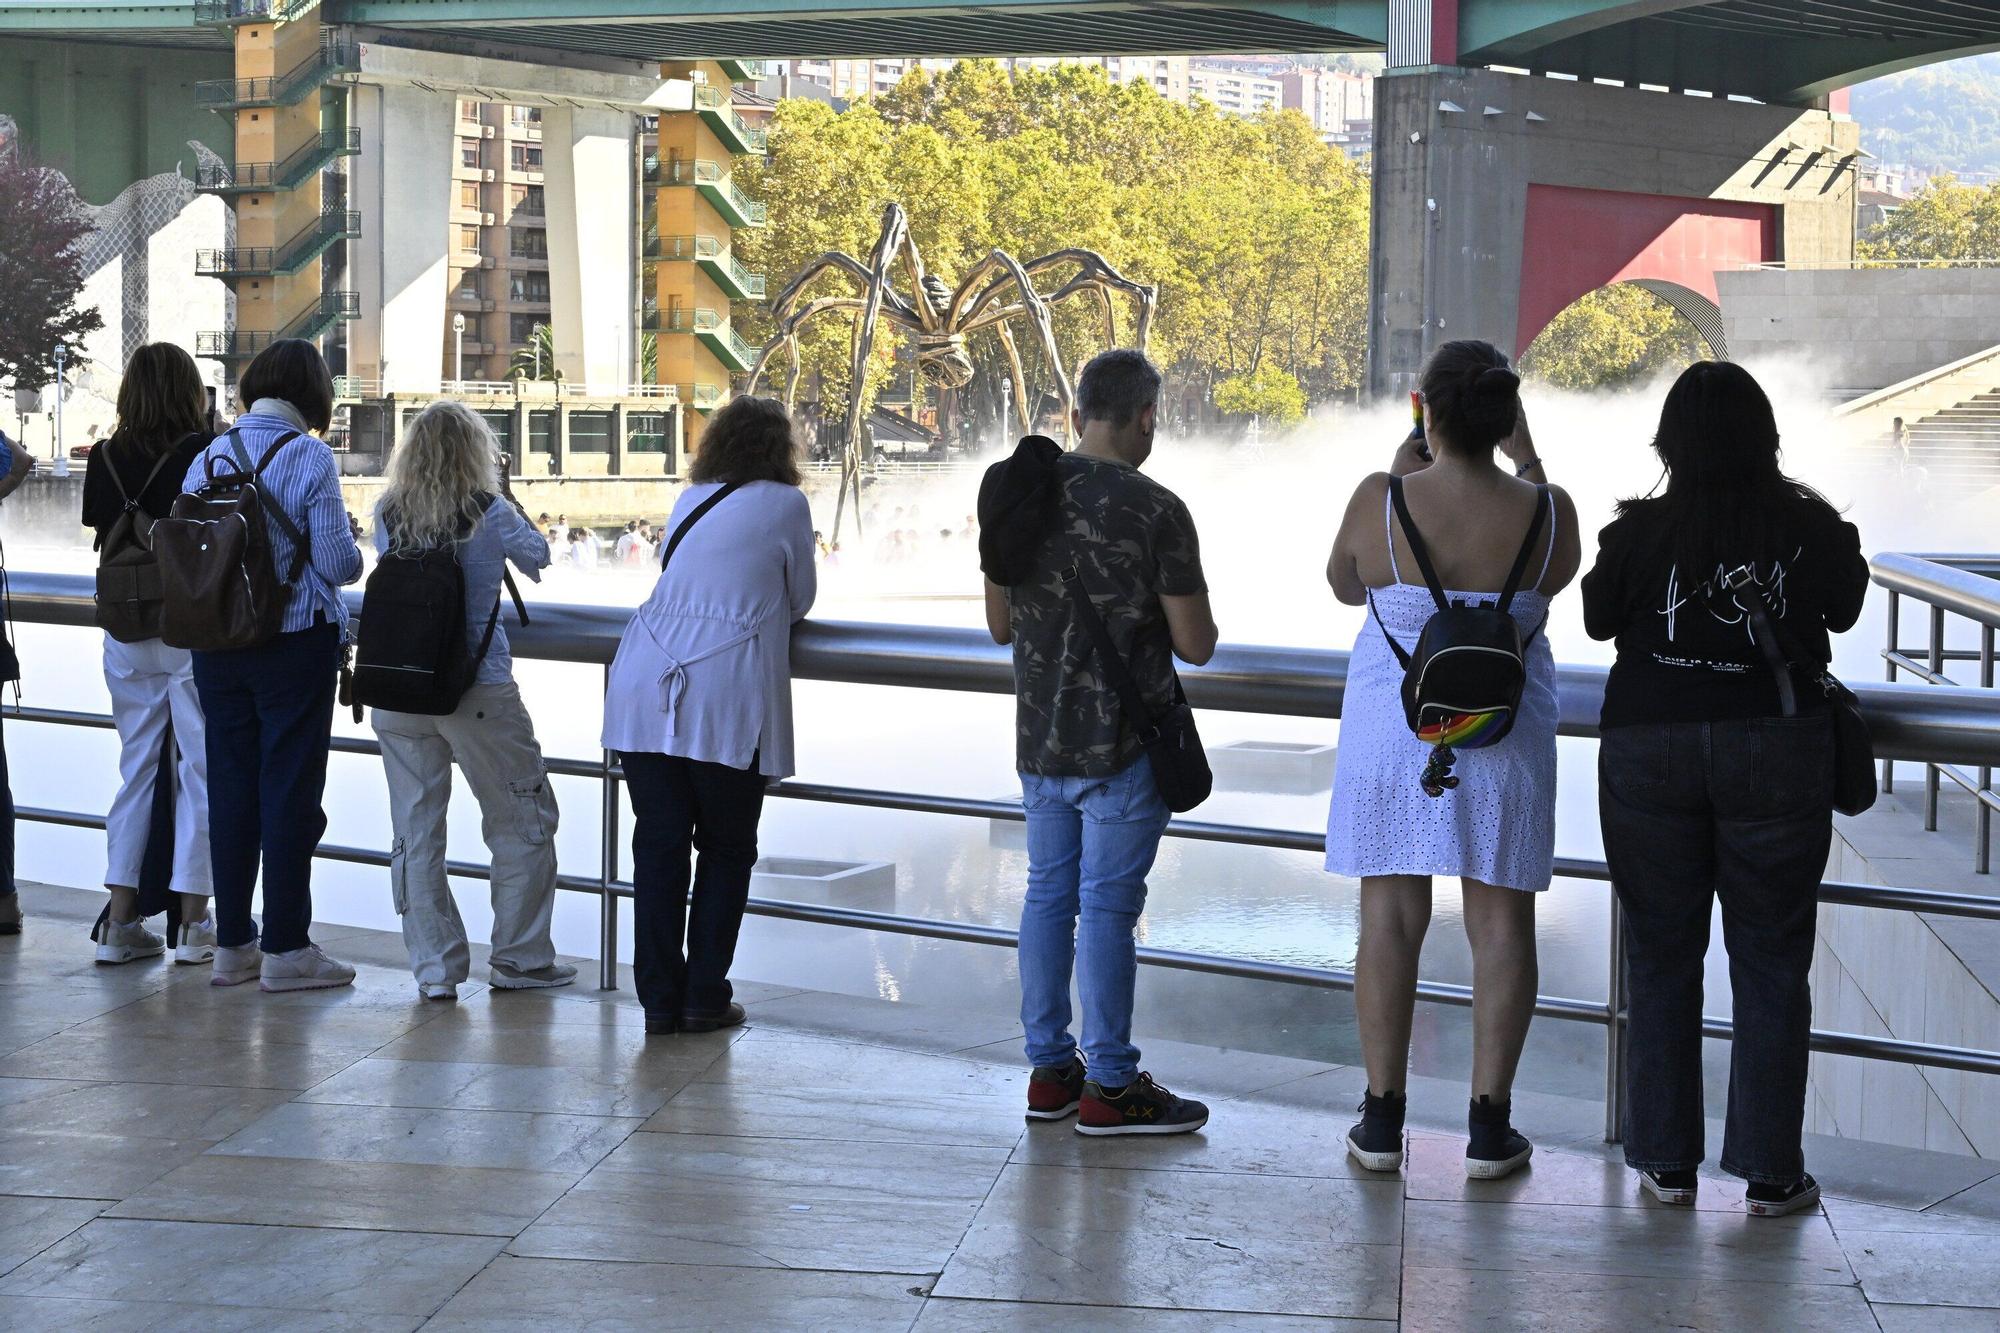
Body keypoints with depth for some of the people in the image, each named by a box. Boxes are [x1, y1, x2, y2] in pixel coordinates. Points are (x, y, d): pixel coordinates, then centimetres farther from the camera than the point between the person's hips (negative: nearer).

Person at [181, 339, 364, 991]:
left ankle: (232, 943, 16)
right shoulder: (309, 458, -11)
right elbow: (338, 563, -12)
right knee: (289, 787, 1)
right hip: (295, 641, -5)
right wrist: (352, 555, 10)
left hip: (217, 642, 5)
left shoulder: (210, 454, 4)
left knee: (229, 785, 10)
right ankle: (285, 948, 4)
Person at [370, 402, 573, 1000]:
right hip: (479, 691, -3)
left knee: (415, 829, 10)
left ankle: (433, 967, 9)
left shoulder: (388, 514, 0)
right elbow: (538, 559, 10)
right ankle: (519, 956, 16)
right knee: (522, 819, 12)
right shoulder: (490, 513, -8)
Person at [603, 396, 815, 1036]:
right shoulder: (786, 504, 6)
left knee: (658, 845, 6)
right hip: (726, 699, -4)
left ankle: (659, 999, 8)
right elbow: (801, 599, 15)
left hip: (646, 688, 4)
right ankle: (704, 996, 7)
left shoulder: (690, 500, 20)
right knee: (725, 850, 7)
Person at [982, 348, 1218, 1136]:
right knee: (1108, 906, -1)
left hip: (1040, 738, 6)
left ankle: (1050, 1070, 20)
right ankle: (1108, 1087, 6)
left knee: (1048, 894, 13)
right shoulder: (1155, 511, -15)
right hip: (1123, 745, -6)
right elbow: (1196, 645, -11)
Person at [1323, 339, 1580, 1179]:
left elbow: (1345, 584, 6)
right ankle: (1490, 1126, 9)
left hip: (1393, 725, 0)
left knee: (1390, 917, 6)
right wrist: (1526, 461, 16)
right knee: (1501, 921, 7)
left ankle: (1382, 1121, 10)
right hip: (1502, 734, 0)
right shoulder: (1545, 512, -9)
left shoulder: (1380, 501, -12)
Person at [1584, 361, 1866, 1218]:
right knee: (1771, 963, 6)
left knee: (1662, 957, 10)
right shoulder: (1812, 527, -7)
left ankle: (1667, 1161, 14)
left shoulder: (1638, 532, -8)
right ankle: (1770, 1172, 7)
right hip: (1777, 751, 0)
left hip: (1649, 751, 0)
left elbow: (1598, 619, 7)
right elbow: (1844, 610, 11)